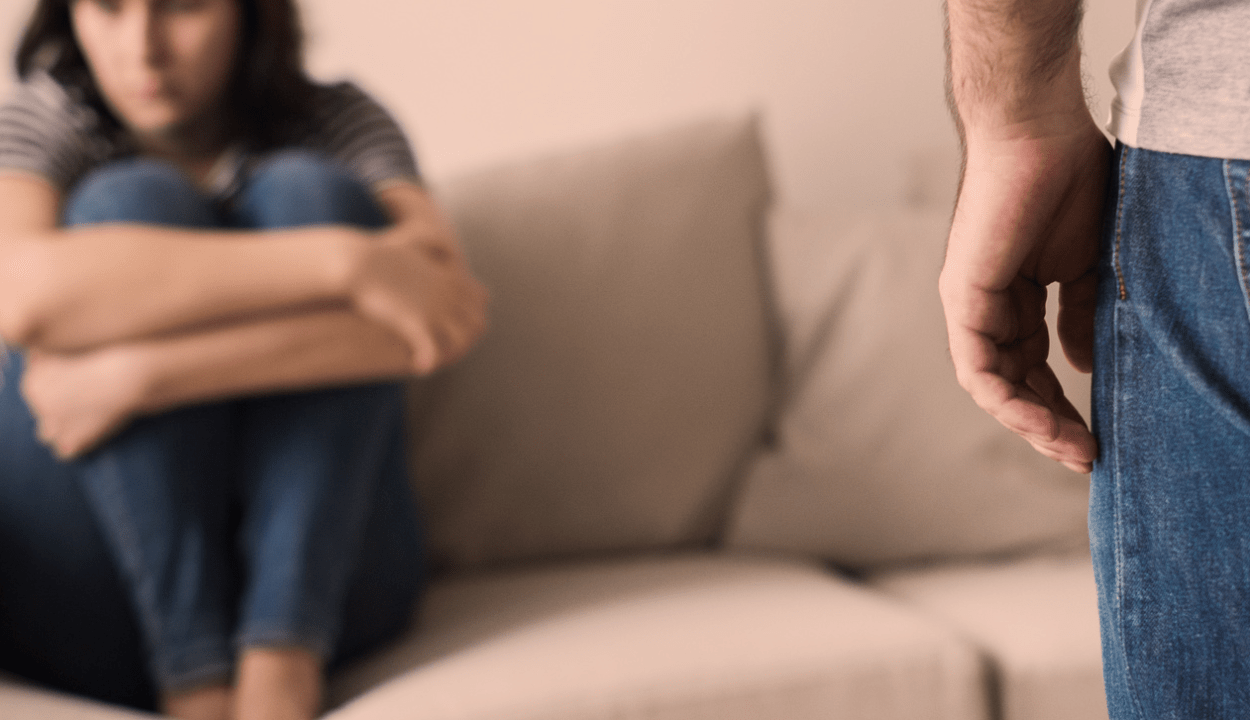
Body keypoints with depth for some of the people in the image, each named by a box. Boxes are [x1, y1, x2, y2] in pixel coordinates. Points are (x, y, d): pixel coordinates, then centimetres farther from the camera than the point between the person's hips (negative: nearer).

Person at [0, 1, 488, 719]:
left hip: (315, 581, 0)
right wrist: (339, 260, -31)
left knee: (306, 194, -17)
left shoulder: (339, 124, 2)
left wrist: (136, 374, -29)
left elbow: (447, 318, -21)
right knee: (133, 203, -18)